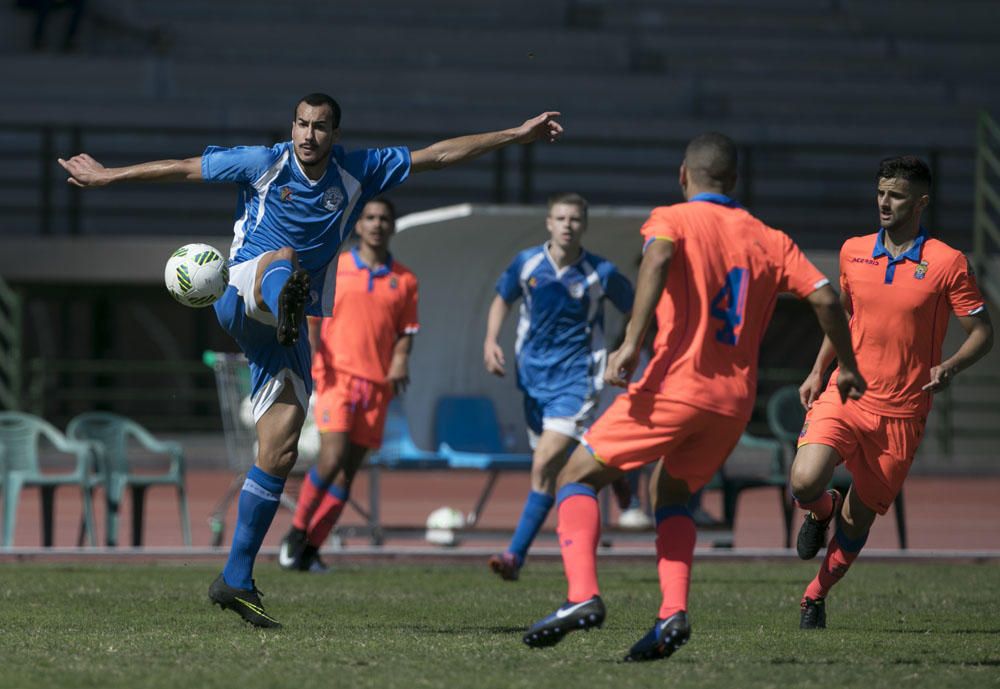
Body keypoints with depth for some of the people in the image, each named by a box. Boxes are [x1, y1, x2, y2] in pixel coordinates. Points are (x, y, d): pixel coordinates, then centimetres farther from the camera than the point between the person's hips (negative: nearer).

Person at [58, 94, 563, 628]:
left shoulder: (357, 173, 6)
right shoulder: (263, 163, -1)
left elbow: (438, 155, 9)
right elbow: (184, 169, 7)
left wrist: (516, 136, 8)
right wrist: (107, 177, 12)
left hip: (284, 327, 4)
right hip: (240, 295, -4)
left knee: (280, 452, -4)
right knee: (282, 259, -39)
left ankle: (236, 579, 2)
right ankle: (287, 302, -79)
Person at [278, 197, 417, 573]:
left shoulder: (405, 280, 10)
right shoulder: (333, 268, 5)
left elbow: (405, 332, 13)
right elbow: (312, 316, 7)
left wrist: (400, 362, -6)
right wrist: (311, 346, -11)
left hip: (377, 385, 3)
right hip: (337, 376, -3)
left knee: (347, 471, 2)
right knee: (332, 459, -18)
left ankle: (310, 549, 9)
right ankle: (297, 530, 0)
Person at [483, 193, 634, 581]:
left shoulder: (601, 273, -9)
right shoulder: (527, 264, -1)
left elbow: (636, 312, 4)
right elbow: (502, 300, 15)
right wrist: (491, 341, 1)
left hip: (575, 378, -5)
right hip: (534, 377, 5)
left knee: (544, 465, -17)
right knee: (547, 468, 12)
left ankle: (516, 554, -18)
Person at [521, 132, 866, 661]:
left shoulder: (672, 219, 2)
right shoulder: (770, 241, 14)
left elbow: (659, 256, -21)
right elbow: (825, 299, 6)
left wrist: (632, 342, -28)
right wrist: (847, 368, 20)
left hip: (675, 385, -5)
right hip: (735, 400, 5)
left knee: (577, 478, 7)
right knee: (671, 494, 26)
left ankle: (583, 596, -15)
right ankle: (673, 613, 4)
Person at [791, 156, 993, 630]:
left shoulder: (947, 263, -6)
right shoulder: (853, 252, 6)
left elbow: (982, 333, -1)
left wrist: (950, 367, -20)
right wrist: (818, 371, 13)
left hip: (901, 413, -2)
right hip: (845, 396, 2)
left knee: (860, 517, 5)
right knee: (805, 483, -22)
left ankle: (816, 595, 29)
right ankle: (822, 510, 15)